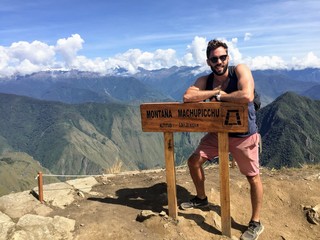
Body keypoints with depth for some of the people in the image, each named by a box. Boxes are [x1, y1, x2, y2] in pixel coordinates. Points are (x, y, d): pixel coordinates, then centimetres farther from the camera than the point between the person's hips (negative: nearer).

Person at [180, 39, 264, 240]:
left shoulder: (240, 71, -18)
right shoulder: (205, 80, -5)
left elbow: (247, 96, -36)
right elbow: (187, 97, -22)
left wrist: (220, 96, -23)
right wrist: (216, 92, -25)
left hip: (244, 136, -4)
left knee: (253, 177, 5)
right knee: (194, 161, 6)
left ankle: (256, 224, 25)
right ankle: (201, 199, 30)